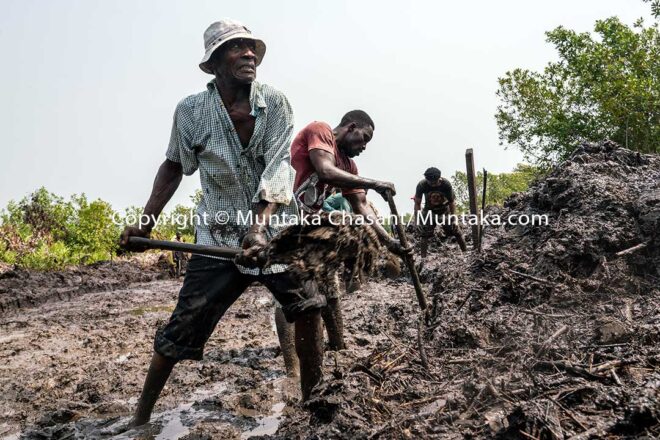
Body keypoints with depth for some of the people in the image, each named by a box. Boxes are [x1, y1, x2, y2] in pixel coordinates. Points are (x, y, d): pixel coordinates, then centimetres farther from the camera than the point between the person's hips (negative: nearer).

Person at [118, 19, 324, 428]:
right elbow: (174, 167, 6)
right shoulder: (191, 111, -7)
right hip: (219, 237, -1)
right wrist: (145, 224, 1)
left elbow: (278, 167, -19)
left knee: (309, 305, 4)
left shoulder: (275, 102, -9)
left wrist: (260, 226, -32)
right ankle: (141, 416, 18)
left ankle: (313, 395, 26)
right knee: (180, 332, -2)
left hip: (277, 230, 1)